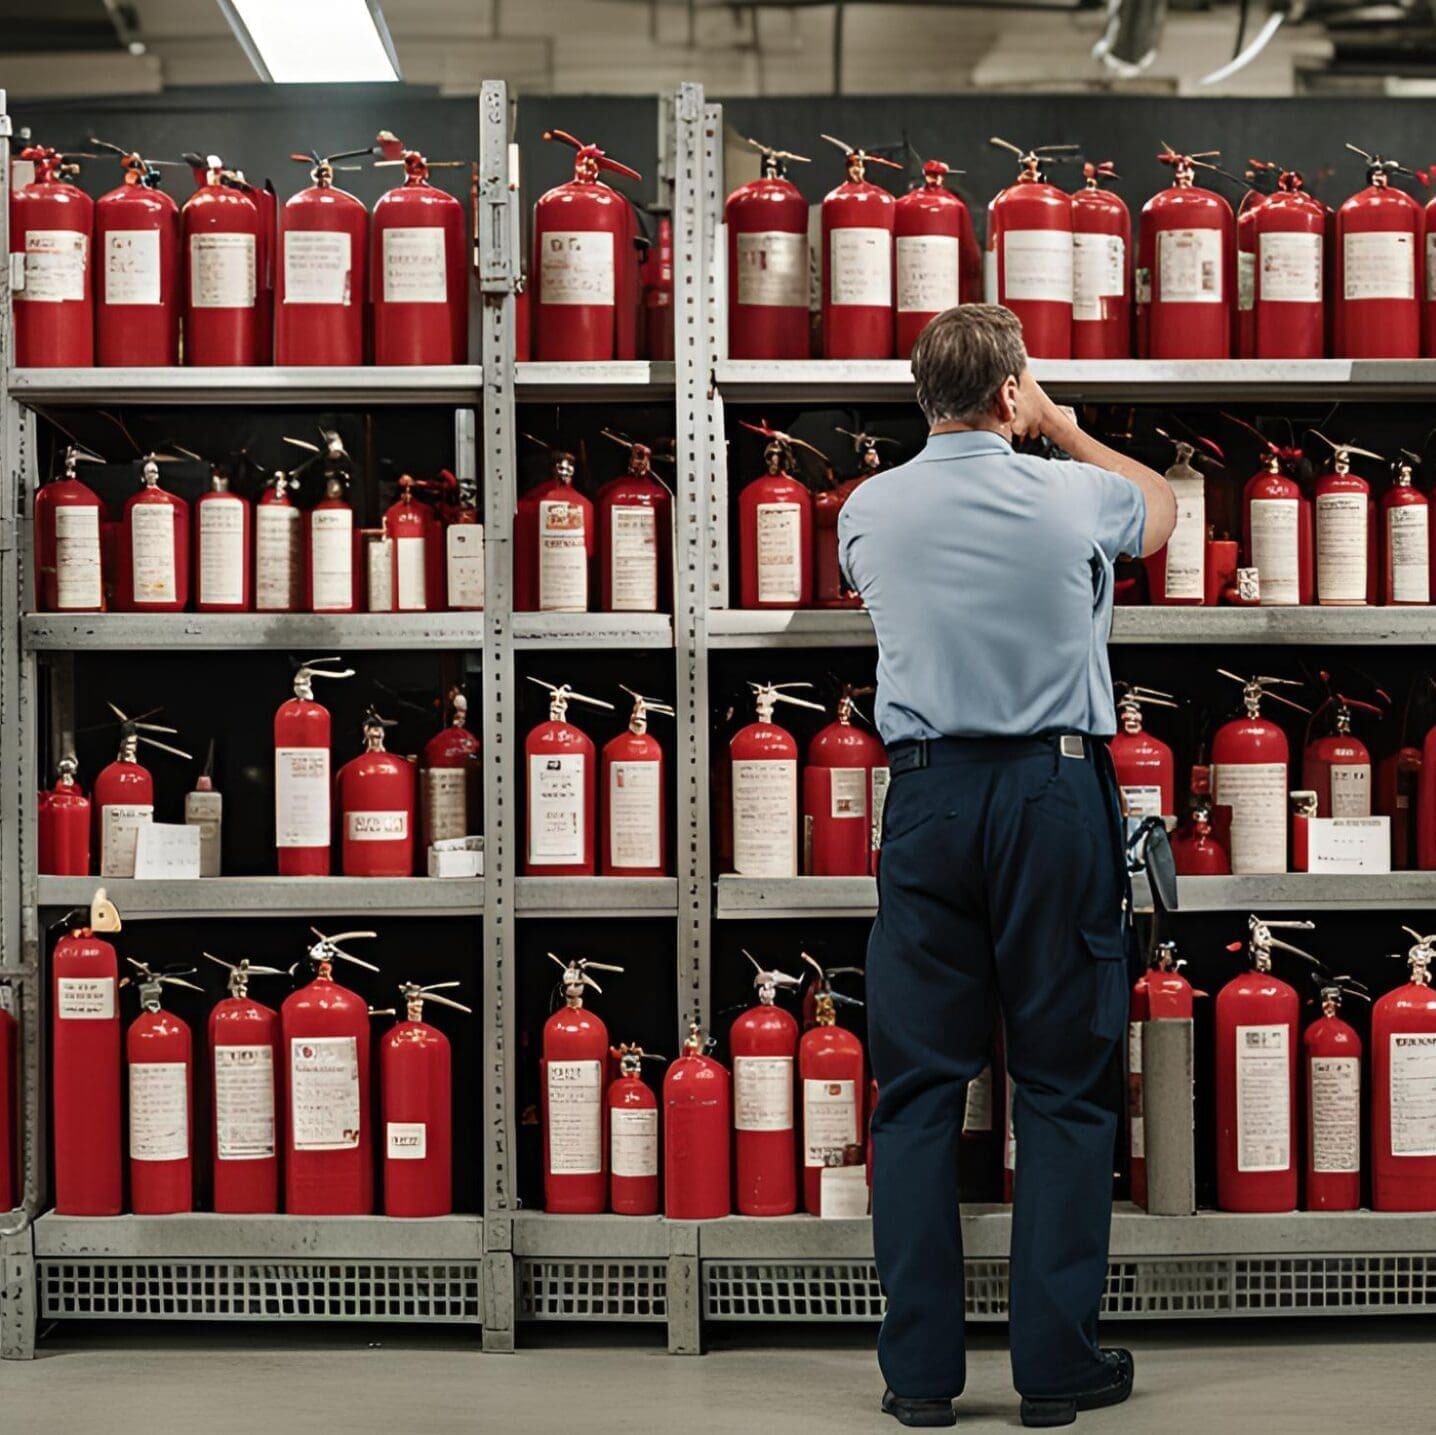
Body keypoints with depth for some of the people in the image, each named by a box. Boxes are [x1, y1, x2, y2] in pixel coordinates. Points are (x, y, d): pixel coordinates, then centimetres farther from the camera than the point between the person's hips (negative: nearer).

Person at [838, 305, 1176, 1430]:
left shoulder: (870, 510, 3)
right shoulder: (1074, 496, -3)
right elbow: (1161, 505, 22)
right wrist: (1063, 429, 35)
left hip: (929, 795, 2)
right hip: (1056, 793, -2)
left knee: (918, 1087, 6)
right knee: (1065, 1085, 5)